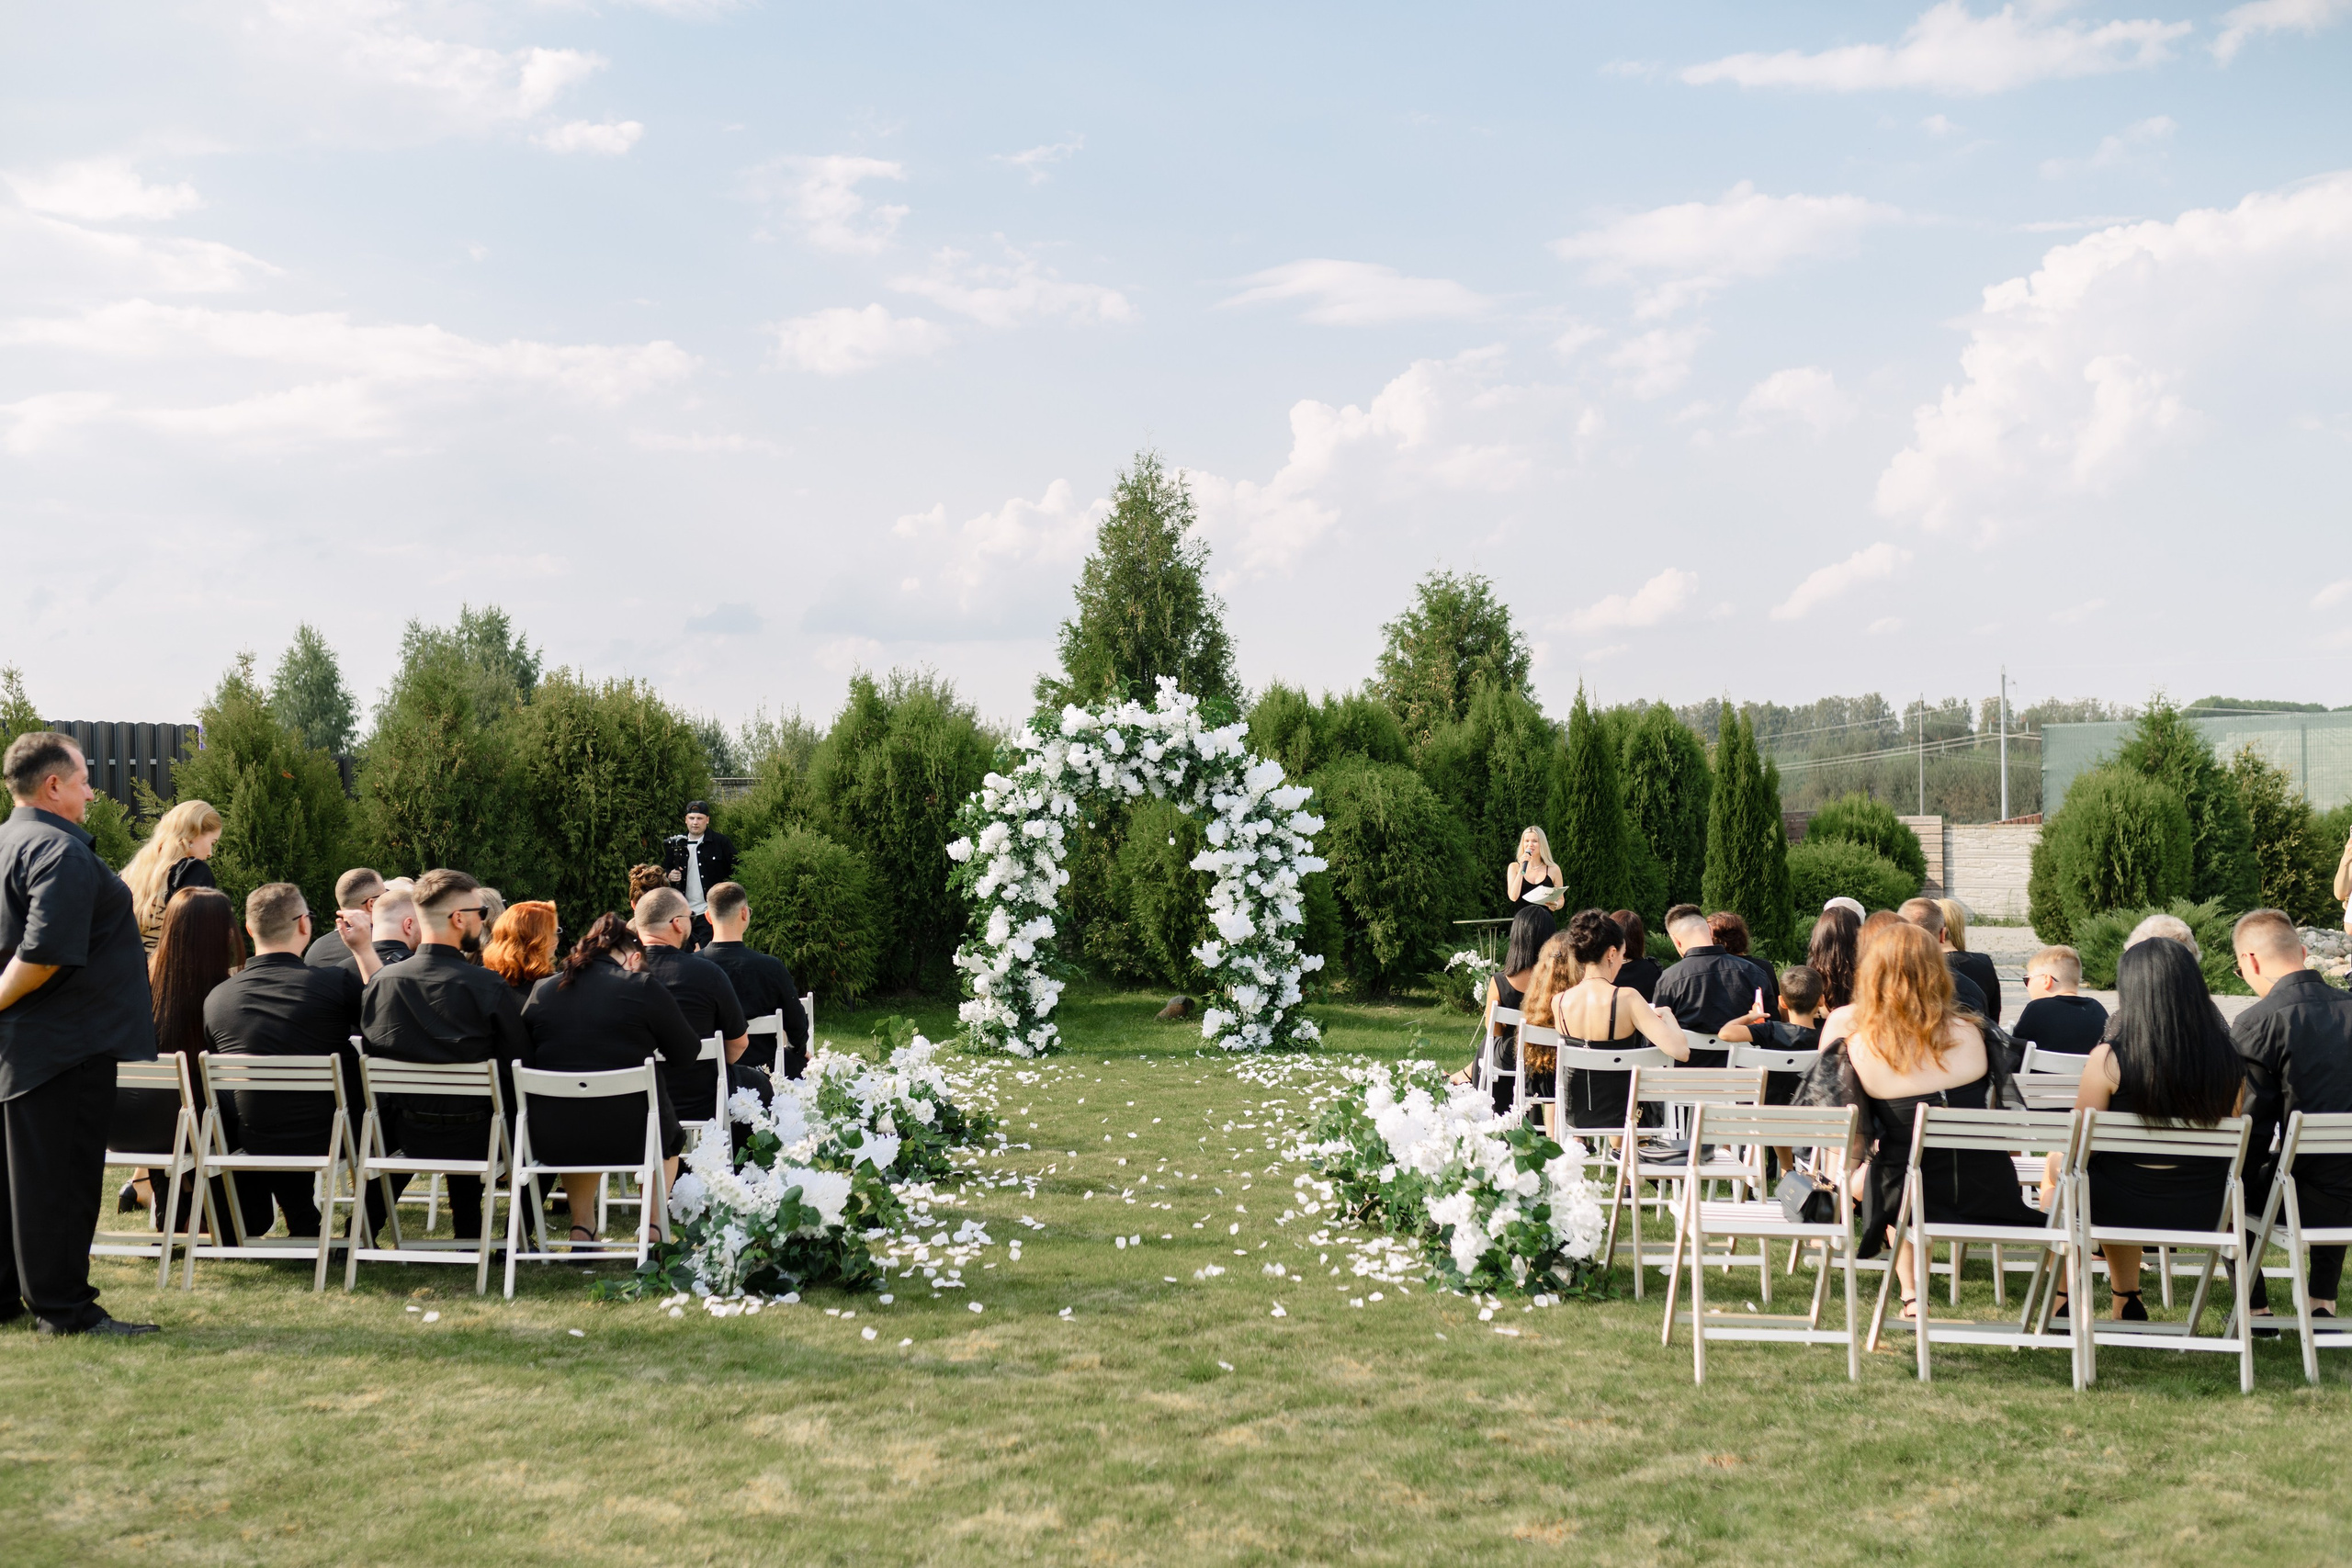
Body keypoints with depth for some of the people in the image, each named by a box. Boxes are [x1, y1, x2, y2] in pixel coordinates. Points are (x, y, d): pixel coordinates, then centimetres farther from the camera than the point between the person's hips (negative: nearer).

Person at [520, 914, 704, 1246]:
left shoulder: (540, 991, 5)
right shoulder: (644, 988, -6)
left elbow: (524, 1062, 12)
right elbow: (686, 1053, 3)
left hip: (551, 1140, 3)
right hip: (629, 1136, -3)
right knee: (672, 1133, 32)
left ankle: (582, 1231, 35)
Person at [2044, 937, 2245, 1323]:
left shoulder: (2109, 1058, -20)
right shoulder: (2228, 1058, -9)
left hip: (2127, 1209, -4)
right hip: (2204, 1214, 4)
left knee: (2053, 1165, 28)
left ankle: (2062, 1302, 39)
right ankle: (2126, 1303, 42)